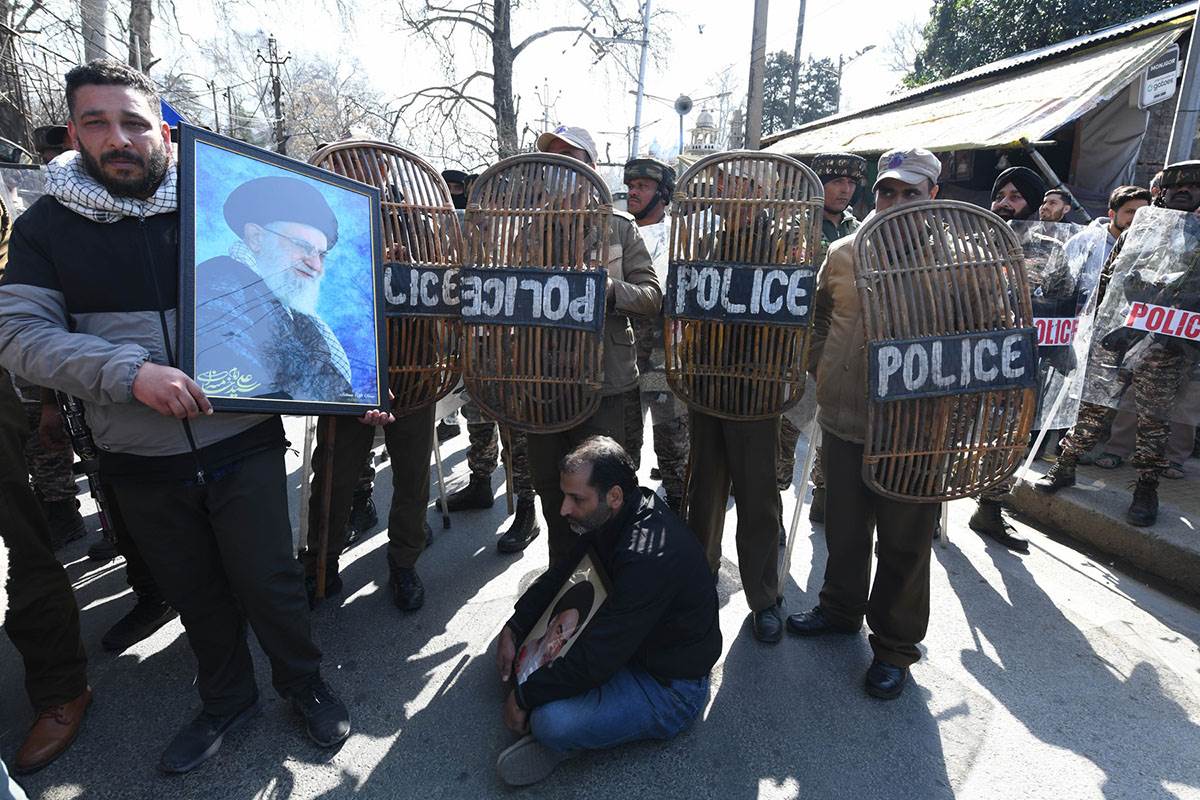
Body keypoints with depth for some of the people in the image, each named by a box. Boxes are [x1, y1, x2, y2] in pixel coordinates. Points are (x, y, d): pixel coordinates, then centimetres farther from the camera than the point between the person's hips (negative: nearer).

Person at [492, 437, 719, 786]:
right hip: (633, 643, 9)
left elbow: (594, 661, -31)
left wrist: (522, 696, -17)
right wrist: (512, 630, -2)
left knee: (551, 723, -29)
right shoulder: (611, 517, -7)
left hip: (671, 689, -9)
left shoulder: (648, 559, -36)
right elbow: (560, 574, 7)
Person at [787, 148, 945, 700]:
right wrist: (820, 370, 9)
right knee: (843, 525, 18)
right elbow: (819, 318, 18)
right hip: (843, 416, 4)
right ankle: (840, 607, 40)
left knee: (904, 542, 9)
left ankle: (895, 643, 27)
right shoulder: (843, 254, 6)